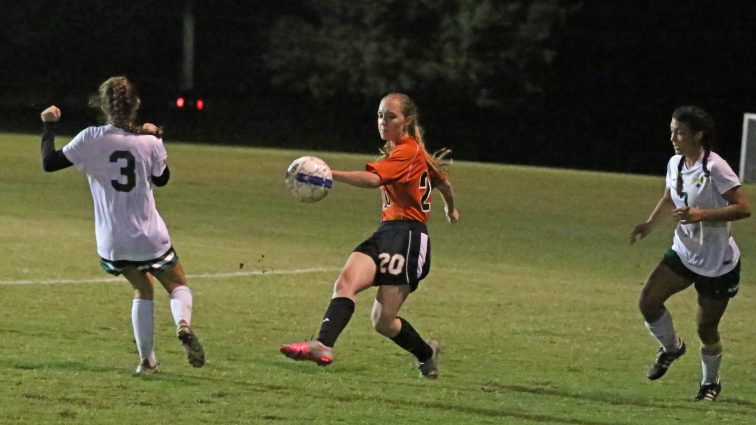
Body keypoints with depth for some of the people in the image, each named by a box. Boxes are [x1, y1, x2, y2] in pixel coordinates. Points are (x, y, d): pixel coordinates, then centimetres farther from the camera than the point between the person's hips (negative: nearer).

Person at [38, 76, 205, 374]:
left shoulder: (91, 139, -11)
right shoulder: (148, 142, -7)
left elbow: (49, 163, -5)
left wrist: (49, 125, 7)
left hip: (113, 242, 1)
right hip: (151, 238, -1)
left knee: (143, 290, 23)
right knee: (178, 285, 18)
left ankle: (146, 359, 11)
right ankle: (183, 324, -16)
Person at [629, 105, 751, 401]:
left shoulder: (714, 167, -22)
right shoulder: (675, 164, 0)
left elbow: (744, 208, -27)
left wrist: (699, 215, -34)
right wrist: (651, 223, 3)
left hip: (719, 263, -6)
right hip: (684, 252, 6)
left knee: (706, 327, 2)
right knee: (648, 301, -8)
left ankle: (710, 382, 27)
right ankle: (671, 347, 21)